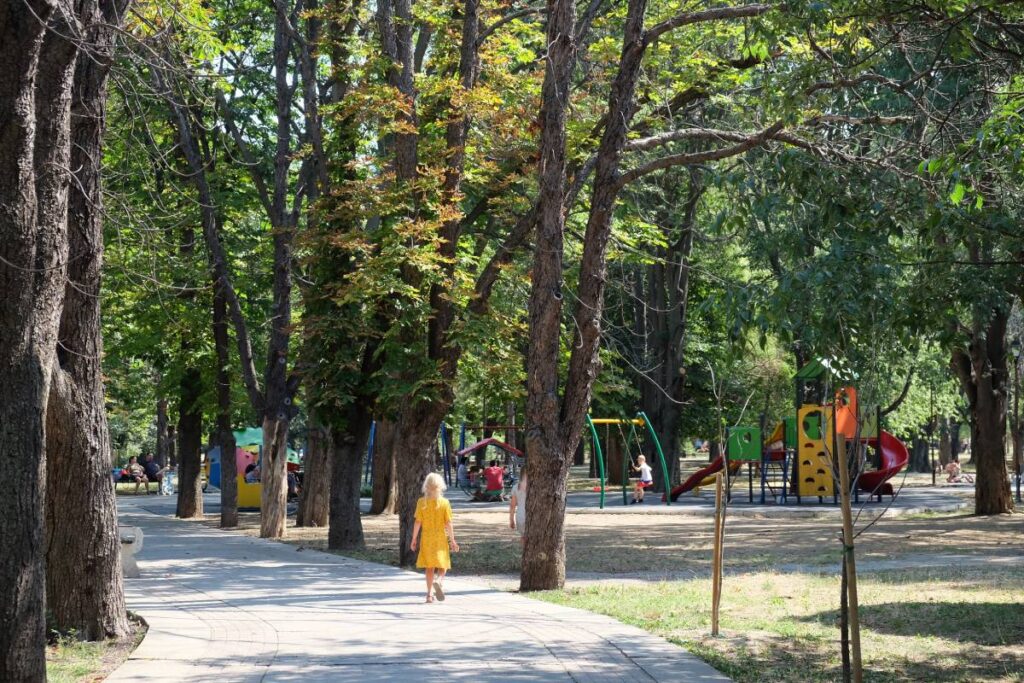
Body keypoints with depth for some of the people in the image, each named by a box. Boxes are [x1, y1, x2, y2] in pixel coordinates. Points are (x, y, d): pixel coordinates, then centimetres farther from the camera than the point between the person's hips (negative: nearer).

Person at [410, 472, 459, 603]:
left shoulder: (421, 502, -5)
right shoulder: (444, 502, -7)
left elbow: (418, 522, -6)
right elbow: (448, 523, -8)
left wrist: (414, 539, 3)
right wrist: (452, 540, -1)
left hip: (426, 538, 1)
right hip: (441, 538, -1)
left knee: (429, 567, 12)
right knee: (443, 565, 9)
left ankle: (429, 594, 10)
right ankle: (438, 581, -21)